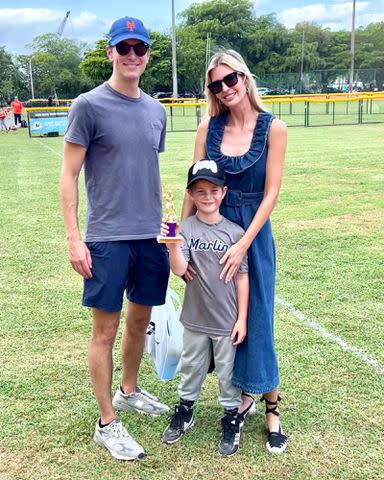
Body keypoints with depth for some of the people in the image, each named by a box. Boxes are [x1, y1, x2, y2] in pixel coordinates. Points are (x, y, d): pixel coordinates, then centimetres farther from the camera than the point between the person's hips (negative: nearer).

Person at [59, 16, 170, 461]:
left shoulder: (156, 111, 11)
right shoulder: (89, 105, -6)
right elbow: (69, 174, -7)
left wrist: (164, 226, 15)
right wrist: (73, 237, -12)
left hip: (151, 236, 6)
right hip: (107, 239, -6)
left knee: (140, 319, 17)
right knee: (105, 328, 3)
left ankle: (129, 391, 39)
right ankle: (106, 423, 17)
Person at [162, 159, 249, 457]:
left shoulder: (235, 232, -9)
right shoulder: (185, 228, -8)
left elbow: (242, 277, -5)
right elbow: (179, 269, -19)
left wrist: (242, 319, -4)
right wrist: (172, 242, -36)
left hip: (227, 321, -1)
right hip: (195, 319, 1)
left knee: (228, 371, 14)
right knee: (191, 367, 20)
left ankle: (232, 416, 35)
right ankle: (185, 409, 42)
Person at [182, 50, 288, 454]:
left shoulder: (272, 128, -7)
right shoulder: (209, 128, -1)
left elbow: (271, 192, -10)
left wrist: (243, 244, -16)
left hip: (253, 232, -3)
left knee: (254, 317, 3)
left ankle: (271, 406, 20)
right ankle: (244, 393, 31)